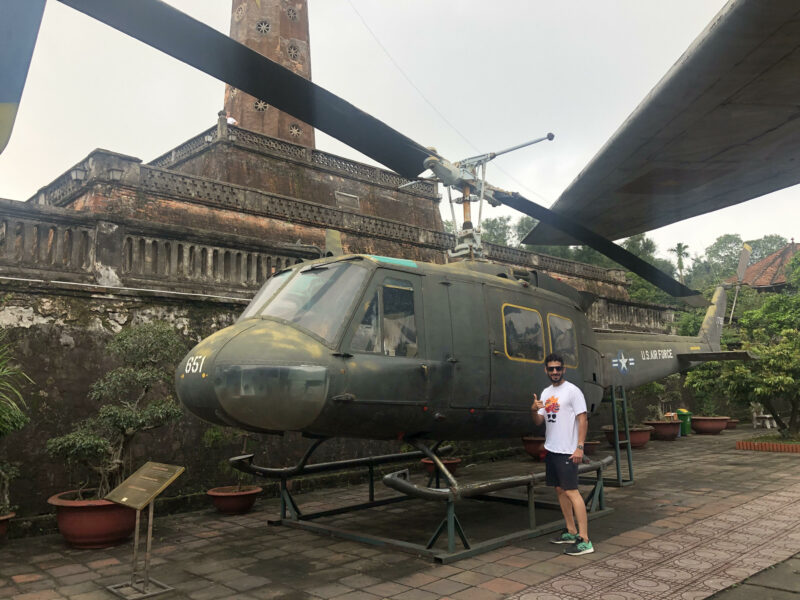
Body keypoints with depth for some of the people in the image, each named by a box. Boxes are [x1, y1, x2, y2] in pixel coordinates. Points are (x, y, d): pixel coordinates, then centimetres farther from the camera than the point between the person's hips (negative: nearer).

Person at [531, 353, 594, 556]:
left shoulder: (572, 391, -9)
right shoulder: (546, 393, 13)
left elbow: (583, 420, -12)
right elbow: (539, 421, 13)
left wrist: (579, 447, -19)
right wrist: (534, 410, -9)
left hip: (567, 451, -8)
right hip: (551, 449, 8)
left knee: (571, 491, -10)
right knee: (559, 490, 13)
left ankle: (584, 540, -8)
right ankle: (571, 532, 24)